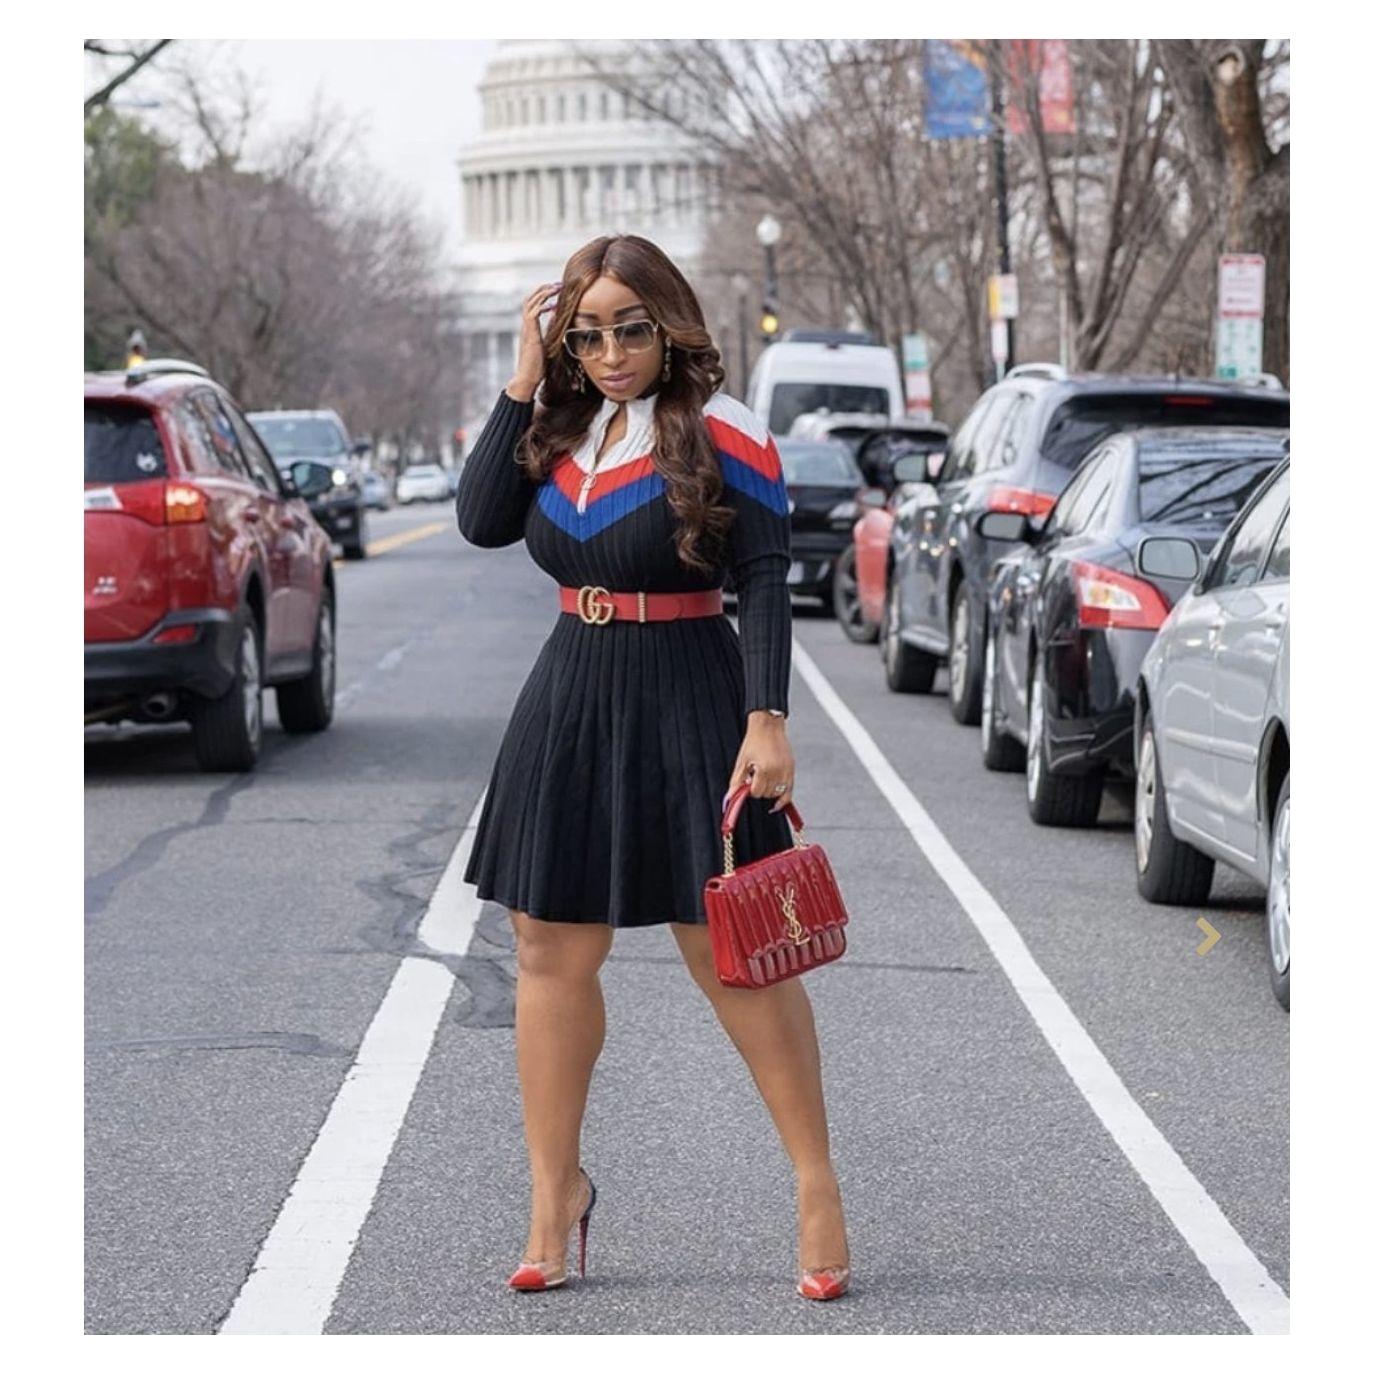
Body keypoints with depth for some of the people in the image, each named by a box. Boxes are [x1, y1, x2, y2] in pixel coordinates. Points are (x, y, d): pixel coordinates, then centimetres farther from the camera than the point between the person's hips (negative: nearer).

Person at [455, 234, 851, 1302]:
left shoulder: (719, 434, -8)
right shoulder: (559, 428, 9)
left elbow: (766, 581, -10)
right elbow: (483, 520, -3)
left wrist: (767, 720, -19)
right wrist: (526, 378, -3)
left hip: (687, 707, -6)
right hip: (569, 703, 6)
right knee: (552, 952, 7)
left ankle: (817, 1183, 9)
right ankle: (555, 1194, 18)